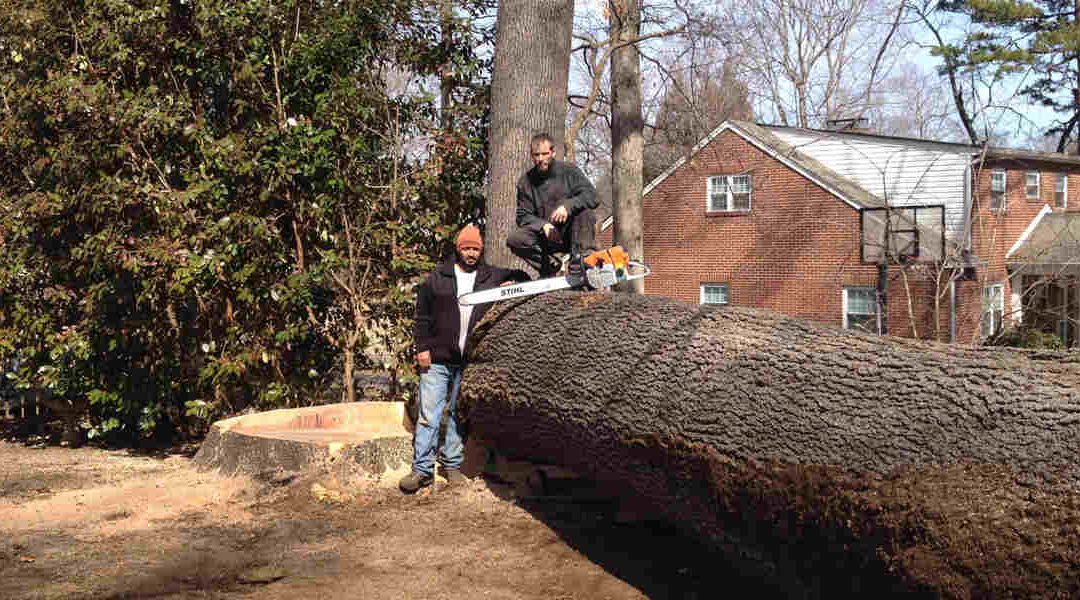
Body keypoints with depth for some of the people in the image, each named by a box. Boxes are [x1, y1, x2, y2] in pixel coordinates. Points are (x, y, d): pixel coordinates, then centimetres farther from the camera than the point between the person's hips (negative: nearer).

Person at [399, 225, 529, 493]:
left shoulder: (492, 276, 10)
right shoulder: (438, 278, 5)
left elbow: (524, 277, 22)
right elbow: (422, 316, 5)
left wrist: (513, 283, 0)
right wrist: (422, 348, -3)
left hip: (469, 363, 2)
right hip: (437, 360, -2)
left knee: (459, 416, 10)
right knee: (428, 416, -3)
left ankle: (452, 464, 20)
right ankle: (422, 469, 1)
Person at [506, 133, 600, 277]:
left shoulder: (569, 170, -2)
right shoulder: (525, 181, 3)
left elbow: (592, 196, -13)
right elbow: (524, 216, 2)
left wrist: (568, 206, -30)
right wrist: (543, 225, -18)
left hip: (571, 233, -1)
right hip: (545, 236, 1)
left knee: (584, 211, -30)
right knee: (514, 239, -23)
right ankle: (549, 265, -10)